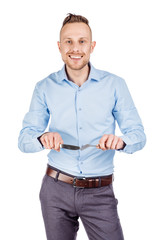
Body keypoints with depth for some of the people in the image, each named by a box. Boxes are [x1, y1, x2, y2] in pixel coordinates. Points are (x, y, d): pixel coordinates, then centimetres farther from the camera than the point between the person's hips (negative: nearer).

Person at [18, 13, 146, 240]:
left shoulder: (115, 84, -3)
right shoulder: (45, 87, 0)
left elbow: (138, 134, -4)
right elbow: (24, 140, -3)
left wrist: (120, 141, -27)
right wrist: (43, 138, -26)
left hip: (99, 192, -1)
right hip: (56, 188, 1)